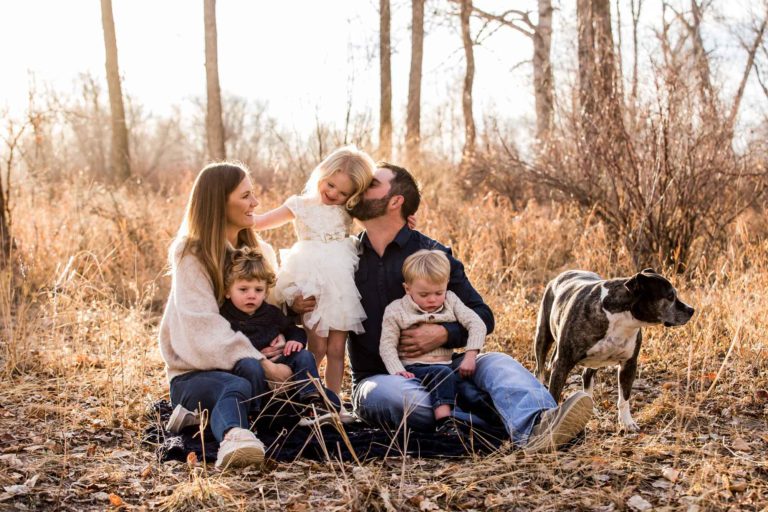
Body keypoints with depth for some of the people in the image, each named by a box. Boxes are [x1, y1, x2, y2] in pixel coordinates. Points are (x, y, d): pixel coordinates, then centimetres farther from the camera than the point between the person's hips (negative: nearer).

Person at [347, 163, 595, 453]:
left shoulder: (432, 253, 5)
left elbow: (482, 317, 3)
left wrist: (444, 334, -16)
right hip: (377, 381, -1)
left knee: (495, 363, -27)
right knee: (391, 395, -36)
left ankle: (536, 429, -57)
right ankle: (511, 421, -41)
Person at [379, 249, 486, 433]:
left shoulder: (451, 302, 8)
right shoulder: (396, 311, 2)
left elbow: (476, 325, 1)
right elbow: (387, 345, -2)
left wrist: (470, 356, -13)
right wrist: (398, 371, -18)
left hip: (446, 365, 4)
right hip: (414, 369, -4)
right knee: (442, 373, -34)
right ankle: (443, 421, -44)